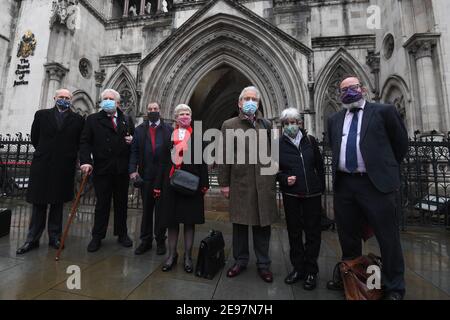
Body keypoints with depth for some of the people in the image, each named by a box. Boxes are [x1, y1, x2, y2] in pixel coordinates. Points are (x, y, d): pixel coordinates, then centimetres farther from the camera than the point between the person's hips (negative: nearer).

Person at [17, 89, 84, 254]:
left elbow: (81, 143, 7)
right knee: (38, 204, 7)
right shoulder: (41, 115, 9)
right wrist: (44, 152, 12)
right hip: (42, 166, 1)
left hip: (64, 168, -1)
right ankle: (32, 239, 18)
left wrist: (68, 155, 5)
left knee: (58, 204, 9)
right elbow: (34, 138, 14)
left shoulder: (78, 120, 4)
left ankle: (55, 237, 19)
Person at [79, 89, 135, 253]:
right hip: (101, 169, -2)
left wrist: (132, 140, -7)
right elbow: (85, 142, -1)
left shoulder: (127, 120, 11)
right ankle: (97, 236, 22)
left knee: (121, 202, 12)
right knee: (102, 203, 6)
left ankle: (122, 234, 27)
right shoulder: (93, 119, 6)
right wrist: (86, 161, -14)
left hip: (122, 170, 2)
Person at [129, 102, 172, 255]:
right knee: (147, 209, 13)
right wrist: (133, 170, -9)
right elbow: (134, 151, 2)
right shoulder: (139, 130, 8)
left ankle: (160, 240, 25)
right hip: (145, 175, 2)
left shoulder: (169, 129, 2)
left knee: (161, 209, 9)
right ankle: (146, 240, 27)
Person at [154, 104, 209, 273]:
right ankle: (172, 254, 29)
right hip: (171, 182, 2)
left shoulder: (196, 135, 4)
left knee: (189, 220, 8)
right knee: (171, 220, 11)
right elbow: (163, 160, 6)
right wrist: (158, 184, 3)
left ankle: (187, 256, 24)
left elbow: (202, 161, 1)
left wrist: (204, 183, -5)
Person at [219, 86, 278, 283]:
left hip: (264, 183, 2)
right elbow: (224, 156, 1)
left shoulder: (266, 124, 11)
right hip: (239, 183, -1)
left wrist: (274, 177, 6)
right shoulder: (229, 125, 5)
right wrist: (224, 182, -2)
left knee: (263, 224, 10)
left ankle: (263, 264, 29)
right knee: (240, 224, 10)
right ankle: (240, 261, 30)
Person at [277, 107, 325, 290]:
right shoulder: (278, 144, -1)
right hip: (291, 195, 0)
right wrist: (285, 178, -12)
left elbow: (320, 166, 9)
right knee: (294, 232, 10)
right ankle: (298, 268, 28)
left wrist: (321, 188, 6)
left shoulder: (310, 141, 3)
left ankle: (311, 271, 25)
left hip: (312, 194, 1)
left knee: (313, 232, 7)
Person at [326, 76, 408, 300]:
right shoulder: (334, 120, 13)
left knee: (388, 238, 7)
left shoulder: (383, 111, 1)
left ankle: (394, 288, 29)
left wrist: (387, 168, 12)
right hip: (344, 185, 4)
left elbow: (401, 143, 8)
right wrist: (341, 168, 14)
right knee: (348, 236, 16)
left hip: (376, 184, -3)